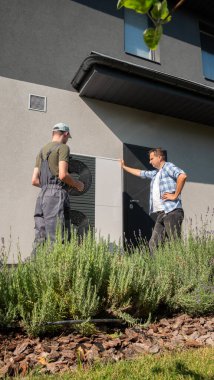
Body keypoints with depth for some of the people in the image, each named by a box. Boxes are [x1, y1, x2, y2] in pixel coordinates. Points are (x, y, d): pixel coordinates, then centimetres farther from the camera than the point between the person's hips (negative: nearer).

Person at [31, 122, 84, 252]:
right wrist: (77, 184, 3)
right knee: (57, 238, -9)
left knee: (40, 238, 7)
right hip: (57, 194, -8)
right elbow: (63, 175, -13)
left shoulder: (42, 151, 24)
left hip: (42, 195, 8)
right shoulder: (63, 147, 0)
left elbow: (35, 180, 18)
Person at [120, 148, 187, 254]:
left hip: (172, 212, -8)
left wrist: (175, 195, -16)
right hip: (161, 214, 9)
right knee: (153, 244, 3)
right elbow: (140, 173, 39)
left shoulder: (168, 167, 0)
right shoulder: (154, 173, 25)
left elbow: (182, 176, -18)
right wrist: (124, 167, 47)